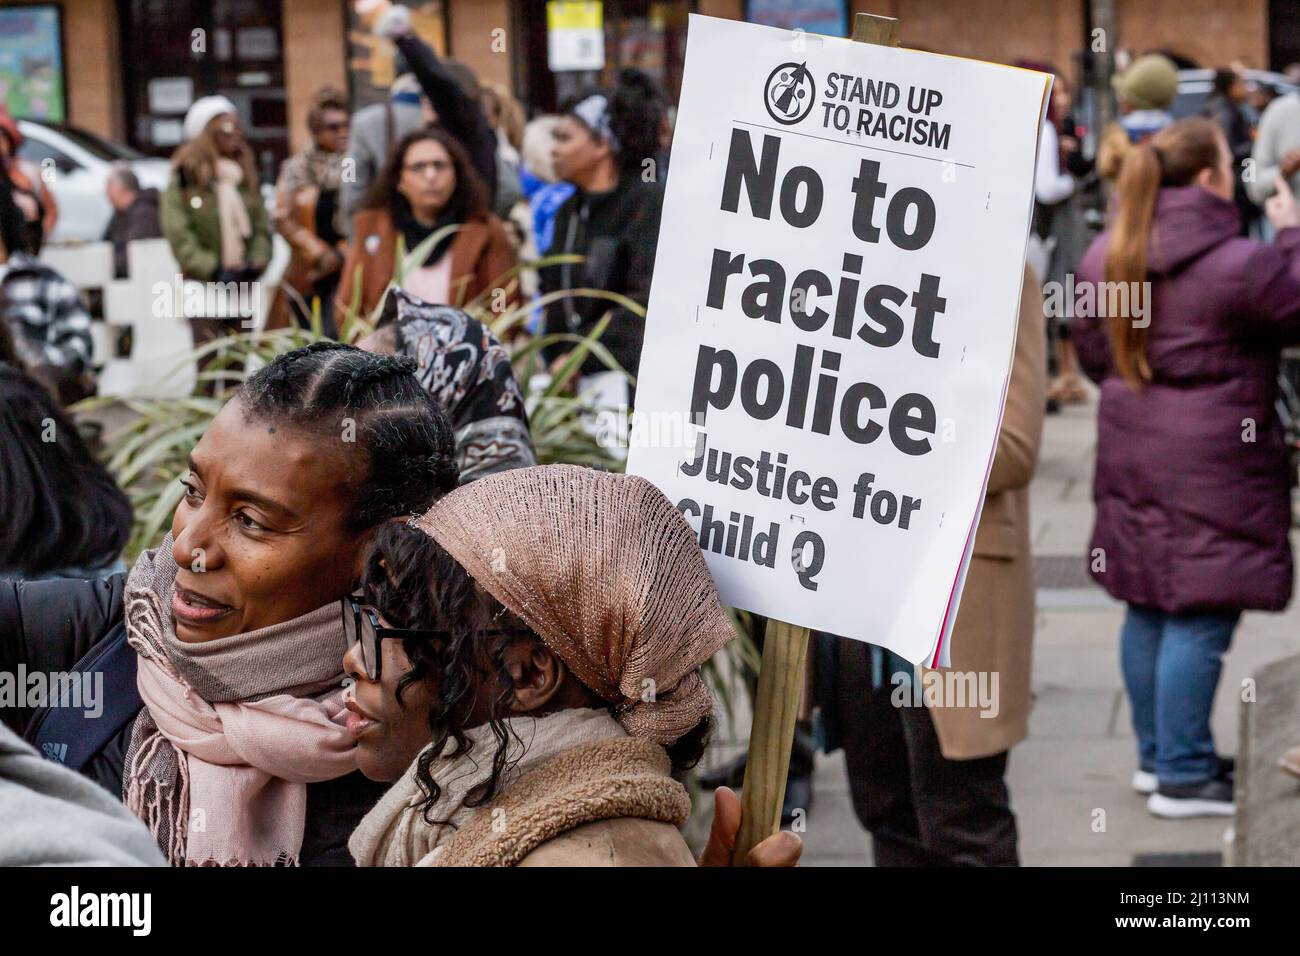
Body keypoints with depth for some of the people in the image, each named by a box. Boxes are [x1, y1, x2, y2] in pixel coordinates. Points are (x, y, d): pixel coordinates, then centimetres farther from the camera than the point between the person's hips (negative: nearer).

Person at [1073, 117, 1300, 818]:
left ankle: (1156, 755, 26)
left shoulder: (1105, 256, 6)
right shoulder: (1237, 264, -18)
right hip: (1212, 460, -8)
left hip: (1131, 451, 8)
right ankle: (1182, 776, 2)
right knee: (1200, 617, -2)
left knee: (1148, 608, 15)